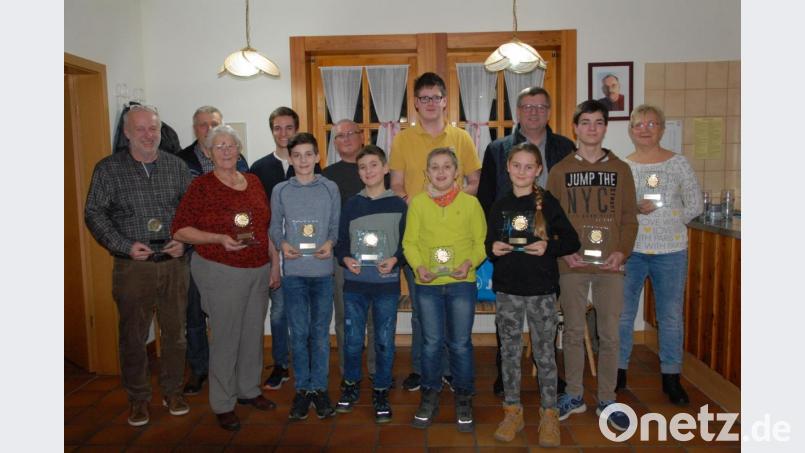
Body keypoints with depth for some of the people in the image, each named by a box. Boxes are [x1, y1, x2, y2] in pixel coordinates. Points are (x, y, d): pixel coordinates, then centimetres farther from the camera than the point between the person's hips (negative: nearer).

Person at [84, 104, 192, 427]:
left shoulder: (176, 166, 5)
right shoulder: (108, 169, 0)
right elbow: (94, 214, -1)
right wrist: (125, 246, -11)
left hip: (174, 263, 2)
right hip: (132, 265, -2)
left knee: (175, 331, 10)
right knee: (133, 335, 8)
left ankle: (172, 391, 28)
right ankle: (137, 397, 25)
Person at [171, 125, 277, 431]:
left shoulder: (253, 182, 8)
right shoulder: (202, 185, -7)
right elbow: (179, 230, -8)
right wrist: (219, 238, -21)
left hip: (258, 270, 5)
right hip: (222, 272, -5)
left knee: (253, 334, 14)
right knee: (226, 337, 1)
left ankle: (249, 389, 32)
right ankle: (223, 404, 17)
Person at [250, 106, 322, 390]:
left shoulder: (311, 166, 4)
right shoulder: (259, 168, 7)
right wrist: (272, 246, -5)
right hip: (273, 251, 1)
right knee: (278, 310, 7)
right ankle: (280, 366, 21)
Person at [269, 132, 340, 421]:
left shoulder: (330, 188, 1)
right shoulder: (280, 191, 3)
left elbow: (337, 226, 5)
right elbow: (274, 227, 7)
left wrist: (330, 243, -14)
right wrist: (282, 244, -12)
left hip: (323, 271, 0)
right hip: (293, 272, 0)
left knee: (320, 332, 8)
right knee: (299, 333, 7)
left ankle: (319, 387, 21)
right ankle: (302, 388, 21)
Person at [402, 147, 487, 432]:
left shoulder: (470, 203, 0)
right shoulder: (418, 203, 2)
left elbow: (481, 241, 1)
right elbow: (410, 242, 1)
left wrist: (469, 263, -15)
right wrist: (418, 266, -14)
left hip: (461, 283, -1)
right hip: (427, 284, 1)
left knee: (461, 344, 6)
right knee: (431, 343, 10)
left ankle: (464, 398, 25)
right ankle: (430, 396, 27)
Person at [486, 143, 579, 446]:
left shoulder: (548, 202, -2)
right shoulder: (500, 206, 6)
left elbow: (572, 241, -1)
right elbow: (488, 245, 13)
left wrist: (548, 247, -18)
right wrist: (493, 249, -9)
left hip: (542, 290, -2)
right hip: (507, 290, 3)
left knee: (544, 353, 6)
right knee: (510, 353, 10)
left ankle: (549, 414, 21)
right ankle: (513, 412, 24)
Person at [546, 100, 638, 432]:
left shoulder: (621, 169, 7)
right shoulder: (560, 171, 4)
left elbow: (629, 218, 6)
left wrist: (622, 251, -8)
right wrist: (563, 251, -10)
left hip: (610, 266, 1)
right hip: (571, 266, 0)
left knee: (609, 335, 6)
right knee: (573, 332, 9)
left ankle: (607, 400, 21)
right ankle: (574, 395, 24)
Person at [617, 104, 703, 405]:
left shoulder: (678, 163, 2)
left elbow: (695, 205, 2)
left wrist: (663, 216, -7)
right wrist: (634, 210, -17)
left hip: (670, 251, 0)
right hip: (630, 249, 1)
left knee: (671, 315, 8)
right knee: (623, 314, 8)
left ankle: (671, 378, 23)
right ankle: (619, 372, 23)